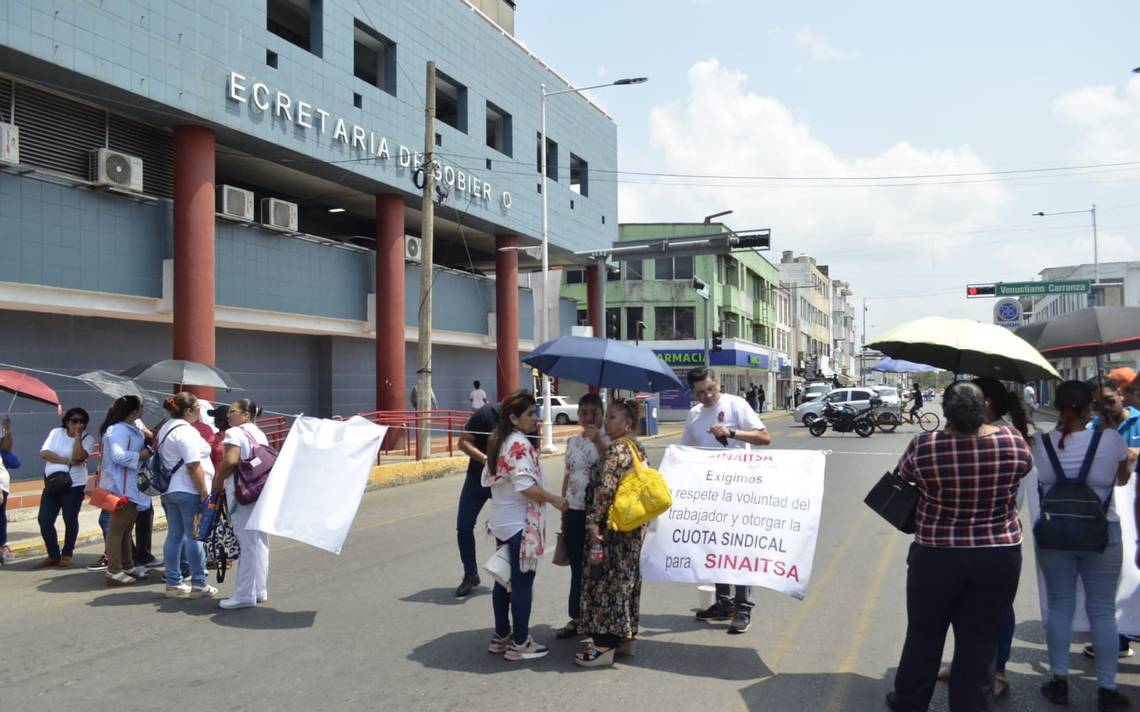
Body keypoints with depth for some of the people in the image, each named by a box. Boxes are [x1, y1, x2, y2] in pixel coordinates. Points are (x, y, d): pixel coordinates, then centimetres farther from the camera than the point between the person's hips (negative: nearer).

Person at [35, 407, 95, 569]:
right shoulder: (56, 432, 7)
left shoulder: (88, 439, -4)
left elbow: (78, 457, -21)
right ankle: (53, 555, 14)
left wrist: (78, 435, -17)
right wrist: (67, 461, -14)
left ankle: (67, 554, 18)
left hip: (74, 485, -4)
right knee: (44, 520, 1)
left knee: (70, 520, 2)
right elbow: (44, 453, -5)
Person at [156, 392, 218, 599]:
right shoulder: (186, 431, -16)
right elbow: (194, 466, -21)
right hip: (189, 491, -10)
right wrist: (204, 493, -17)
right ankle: (199, 584, 4)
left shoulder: (165, 429, 15)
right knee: (194, 537, -2)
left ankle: (173, 584, 15)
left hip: (170, 490, 10)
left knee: (174, 536, 11)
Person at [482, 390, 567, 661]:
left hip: (502, 523, 9)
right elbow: (526, 486, -24)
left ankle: (501, 636, 25)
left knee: (504, 580, 16)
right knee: (523, 583, 0)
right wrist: (555, 499, -14)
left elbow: (488, 479, 15)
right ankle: (519, 644, 7)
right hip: (521, 524, -9)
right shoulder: (519, 444, -19)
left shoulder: (497, 442, 10)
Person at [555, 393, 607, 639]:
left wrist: (597, 440, -30)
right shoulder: (572, 442, 9)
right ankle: (577, 617, 21)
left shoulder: (607, 441, -6)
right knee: (577, 566, 12)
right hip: (574, 511, 5)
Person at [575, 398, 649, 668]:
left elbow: (605, 487, -25)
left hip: (613, 527, -10)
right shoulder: (637, 447, 12)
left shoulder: (618, 448, -16)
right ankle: (626, 636, 25)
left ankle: (605, 646, 0)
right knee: (626, 580, 16)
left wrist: (593, 521, -23)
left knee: (605, 582, -4)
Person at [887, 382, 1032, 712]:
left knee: (924, 635, 17)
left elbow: (905, 474, 2)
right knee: (978, 641, 13)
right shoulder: (1012, 440, -14)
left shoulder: (924, 445, -19)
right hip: (1000, 557, 1)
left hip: (936, 557, -1)